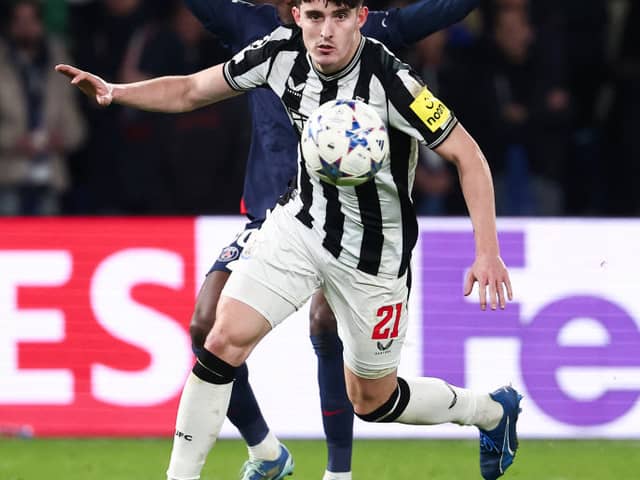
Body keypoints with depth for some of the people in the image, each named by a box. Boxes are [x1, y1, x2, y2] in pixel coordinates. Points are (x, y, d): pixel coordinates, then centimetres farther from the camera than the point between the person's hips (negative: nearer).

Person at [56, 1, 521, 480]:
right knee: (226, 338, -15)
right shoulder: (282, 52, -13)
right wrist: (115, 92, -17)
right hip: (301, 222, 4)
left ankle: (494, 410, 38)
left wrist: (488, 251, -29)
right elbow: (190, 91, -1)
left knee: (372, 400, 11)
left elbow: (467, 156, -22)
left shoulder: (389, 80, -27)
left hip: (372, 254, -4)